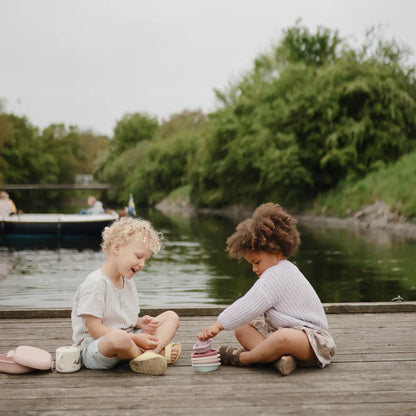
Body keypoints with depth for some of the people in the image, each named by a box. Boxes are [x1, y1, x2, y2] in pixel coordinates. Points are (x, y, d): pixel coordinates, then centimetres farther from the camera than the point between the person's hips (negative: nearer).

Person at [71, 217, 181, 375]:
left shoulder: (128, 281, 13)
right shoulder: (96, 282, -16)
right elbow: (95, 329, -21)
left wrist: (141, 322, -5)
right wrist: (136, 338, -21)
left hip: (129, 339, 9)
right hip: (94, 348, -9)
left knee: (171, 316, 6)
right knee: (119, 337, -44)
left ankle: (150, 352, -23)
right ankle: (159, 352, -12)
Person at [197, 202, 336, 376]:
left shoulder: (276, 276, -18)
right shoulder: (284, 270, 17)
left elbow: (250, 306, -24)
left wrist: (218, 325, -22)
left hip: (312, 335, -12)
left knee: (283, 338, -45)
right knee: (242, 329, 9)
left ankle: (242, 357, -18)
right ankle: (280, 356, -18)